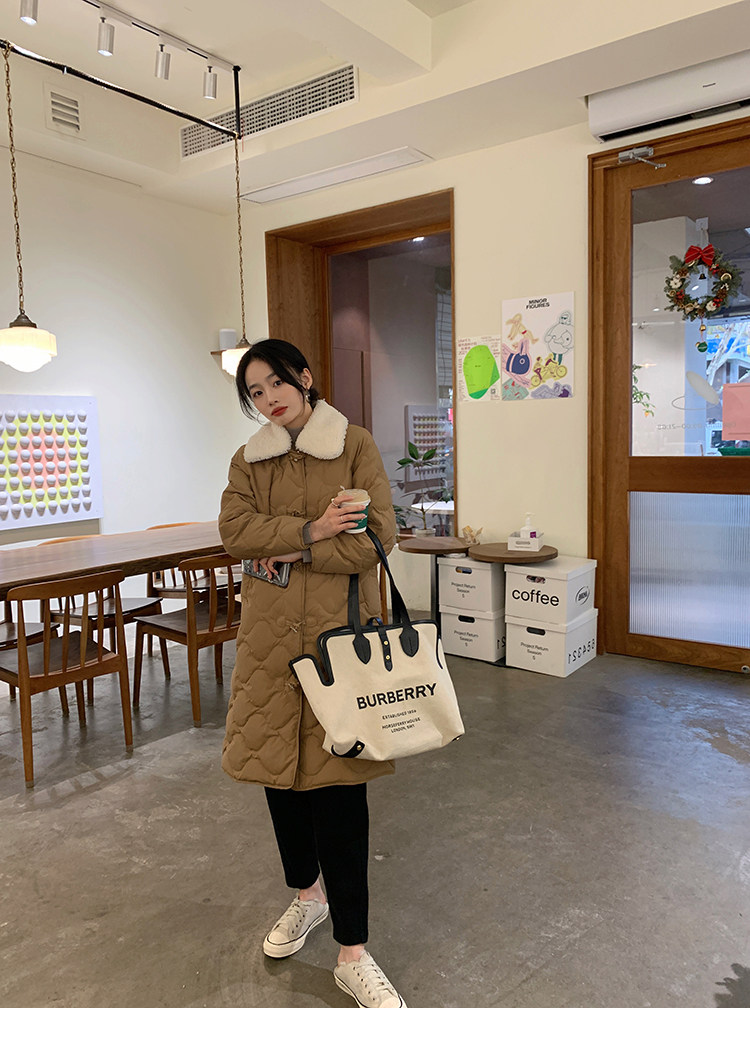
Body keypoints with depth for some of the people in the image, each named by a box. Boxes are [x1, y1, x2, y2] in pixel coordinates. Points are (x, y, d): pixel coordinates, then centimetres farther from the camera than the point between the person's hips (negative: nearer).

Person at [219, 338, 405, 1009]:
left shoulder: (356, 446, -1)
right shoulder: (249, 460, 11)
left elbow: (376, 538, -10)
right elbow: (235, 531, -5)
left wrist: (289, 551, -8)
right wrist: (310, 531, -15)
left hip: (339, 633, -4)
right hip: (271, 635, 4)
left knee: (337, 779, -3)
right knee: (280, 767, 14)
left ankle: (353, 953, 11)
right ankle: (308, 894, 40)